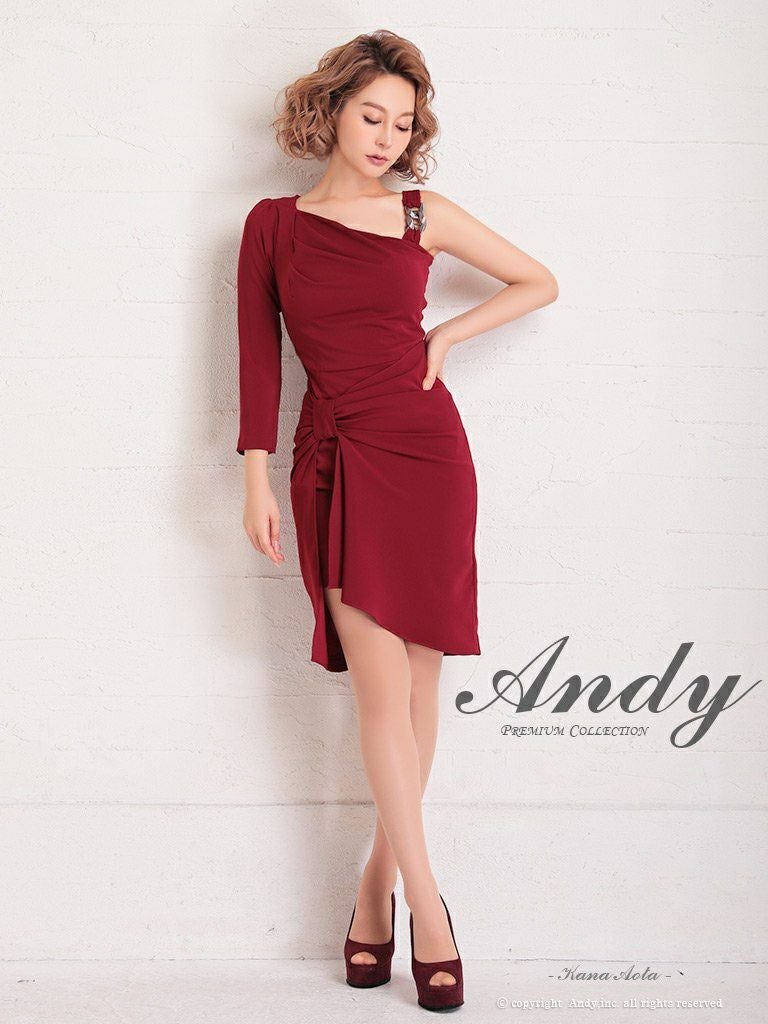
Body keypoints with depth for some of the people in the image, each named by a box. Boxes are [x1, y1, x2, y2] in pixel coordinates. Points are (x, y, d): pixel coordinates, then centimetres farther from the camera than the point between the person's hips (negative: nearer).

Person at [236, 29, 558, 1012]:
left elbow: (540, 281, 15)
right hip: (336, 465, -1)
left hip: (426, 453, 1)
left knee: (418, 680, 2)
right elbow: (258, 355, 6)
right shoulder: (273, 223, 8)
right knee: (381, 684, -8)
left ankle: (380, 880, 17)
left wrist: (448, 333, 4)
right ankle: (427, 904, 0)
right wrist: (257, 478, 1)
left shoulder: (425, 215, 8)